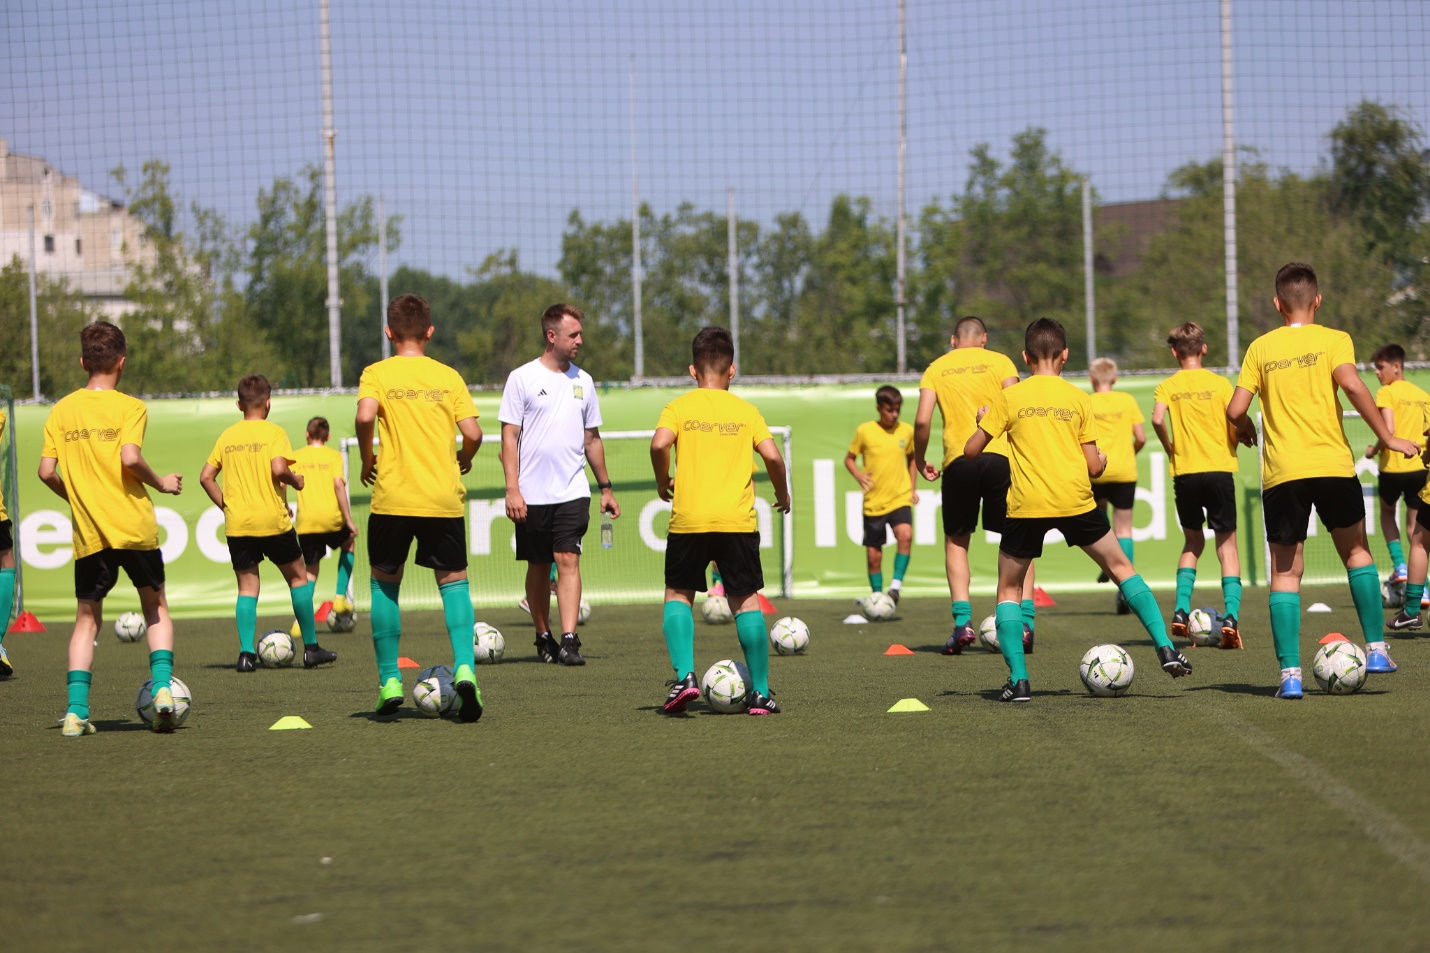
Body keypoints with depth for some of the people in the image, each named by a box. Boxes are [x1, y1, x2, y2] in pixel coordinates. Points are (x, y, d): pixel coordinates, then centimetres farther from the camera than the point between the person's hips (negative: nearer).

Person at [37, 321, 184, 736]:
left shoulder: (61, 410, 5)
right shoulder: (129, 407, -5)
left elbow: (47, 471, 1)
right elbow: (129, 457, -19)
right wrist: (161, 483, -2)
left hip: (88, 531, 2)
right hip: (135, 526, -2)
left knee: (87, 619, 10)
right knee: (155, 607, 16)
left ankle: (76, 710, -4)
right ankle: (162, 687, -3)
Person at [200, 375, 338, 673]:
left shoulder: (227, 436, 8)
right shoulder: (273, 432, -5)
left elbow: (206, 477, 4)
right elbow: (278, 469, -19)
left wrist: (226, 505, 13)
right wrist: (296, 481, 1)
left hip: (237, 525, 3)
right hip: (272, 520, -3)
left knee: (247, 587, 6)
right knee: (298, 577, 12)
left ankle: (246, 653, -7)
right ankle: (311, 647, 13)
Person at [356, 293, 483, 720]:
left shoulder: (377, 374, 0)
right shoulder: (448, 377, 5)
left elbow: (365, 416, -19)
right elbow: (473, 433, -3)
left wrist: (367, 461, -2)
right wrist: (462, 460, 18)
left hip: (392, 497, -1)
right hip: (444, 498, 1)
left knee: (385, 583, 14)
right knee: (453, 581, 9)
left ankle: (389, 681, 9)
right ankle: (464, 667, -13)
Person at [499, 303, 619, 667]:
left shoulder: (583, 381, 11)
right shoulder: (523, 378, -2)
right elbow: (509, 437, -3)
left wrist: (606, 487, 19)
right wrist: (512, 489, -12)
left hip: (573, 492, 2)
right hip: (533, 494, -2)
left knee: (568, 560, -11)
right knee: (538, 566, 7)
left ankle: (569, 641, -18)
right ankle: (543, 637, 22)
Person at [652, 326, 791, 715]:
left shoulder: (679, 406, 4)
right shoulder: (745, 410, 7)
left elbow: (660, 443, -14)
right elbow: (772, 455, -4)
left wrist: (663, 481, 4)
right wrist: (782, 494, 14)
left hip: (688, 519, -1)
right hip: (738, 519, 1)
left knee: (678, 595, 13)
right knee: (746, 600, 7)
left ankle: (684, 676, -6)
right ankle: (760, 693, 5)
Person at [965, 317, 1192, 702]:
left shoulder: (1009, 398, 2)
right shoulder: (1079, 399, 6)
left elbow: (971, 450, 4)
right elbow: (1093, 466, 5)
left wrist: (983, 421, 23)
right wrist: (1103, 460, 28)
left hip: (1026, 506, -1)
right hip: (1076, 501, 1)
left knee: (1009, 590, 14)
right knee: (1121, 567, 19)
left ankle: (1018, 680, 0)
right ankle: (1165, 649, 9)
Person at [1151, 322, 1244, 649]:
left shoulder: (1168, 386, 3)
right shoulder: (1220, 383, 0)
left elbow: (1157, 418, -15)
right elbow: (1236, 427, -6)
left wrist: (1170, 448, 3)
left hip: (1185, 472, 1)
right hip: (1220, 468, -1)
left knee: (1193, 542, 18)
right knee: (1227, 543, 4)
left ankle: (1181, 611, 3)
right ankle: (1230, 616, -11)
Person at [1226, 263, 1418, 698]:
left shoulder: (1260, 348, 7)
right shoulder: (1333, 340, 1)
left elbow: (1235, 410, 2)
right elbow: (1352, 385, -16)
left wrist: (1245, 429, 25)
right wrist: (1387, 438, -10)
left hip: (1281, 473, 1)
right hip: (1333, 466, -1)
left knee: (1285, 572, 5)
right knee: (1355, 551, 19)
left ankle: (1290, 674, -4)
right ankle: (1375, 649, 12)